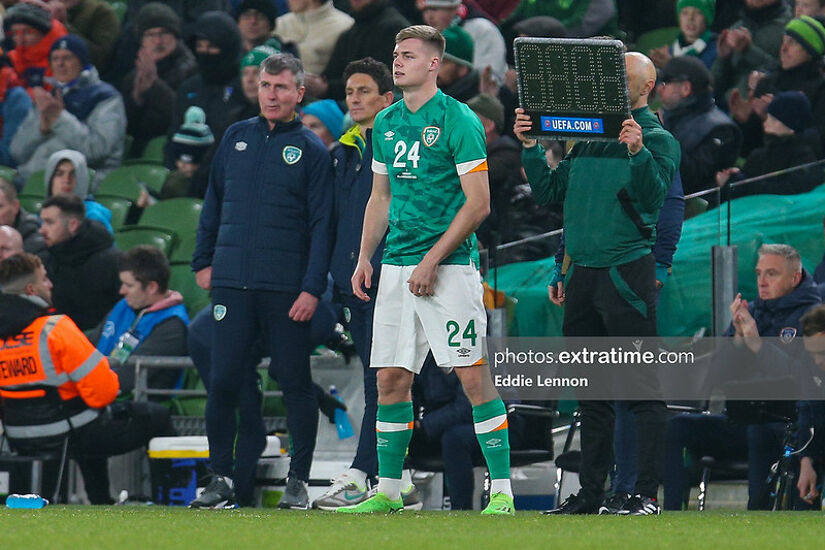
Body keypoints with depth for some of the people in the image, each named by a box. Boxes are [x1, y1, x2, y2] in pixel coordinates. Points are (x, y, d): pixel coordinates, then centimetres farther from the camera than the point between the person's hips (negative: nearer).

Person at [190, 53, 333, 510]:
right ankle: (221, 479, 7)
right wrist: (203, 261, 12)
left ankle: (298, 480, 8)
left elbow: (321, 224, -3)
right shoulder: (235, 138, 12)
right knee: (223, 381, -1)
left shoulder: (311, 150, 1)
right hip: (231, 280, 3)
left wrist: (312, 288, -10)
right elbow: (213, 203, 19)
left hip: (286, 288, -3)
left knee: (295, 382, 0)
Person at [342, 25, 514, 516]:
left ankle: (502, 491, -7)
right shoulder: (386, 124, 14)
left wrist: (432, 260, -14)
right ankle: (388, 491, 13)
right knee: (391, 378, 6)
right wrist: (365, 257, 11)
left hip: (449, 266, -7)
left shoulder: (458, 121, -8)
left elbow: (478, 203, -11)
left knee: (474, 375, -9)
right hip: (396, 268, 7)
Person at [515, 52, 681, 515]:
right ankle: (590, 492, 15)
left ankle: (648, 494, -8)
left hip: (628, 269, -7)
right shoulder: (588, 136, 18)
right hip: (583, 272, 7)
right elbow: (549, 192, 17)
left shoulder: (658, 139, -1)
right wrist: (530, 146, 7)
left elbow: (653, 199, -15)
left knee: (642, 389, -7)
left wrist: (637, 152, -28)